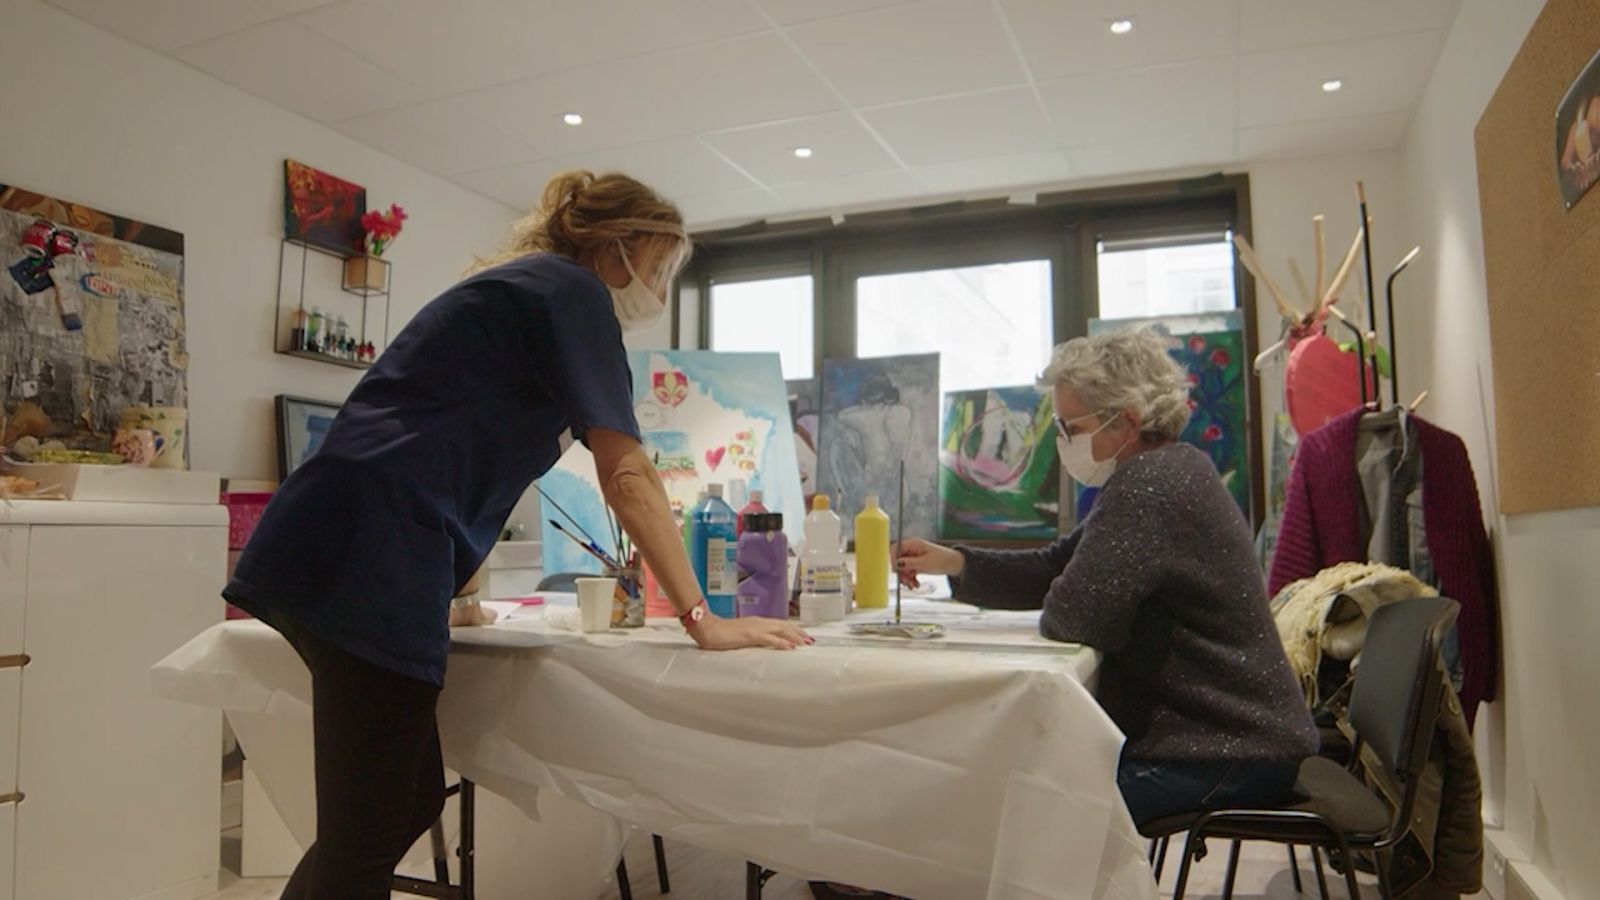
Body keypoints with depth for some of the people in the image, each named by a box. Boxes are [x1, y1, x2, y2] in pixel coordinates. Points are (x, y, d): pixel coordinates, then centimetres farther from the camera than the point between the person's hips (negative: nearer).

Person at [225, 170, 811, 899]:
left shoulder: (519, 290, 27)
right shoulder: (572, 291, -2)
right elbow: (625, 477, -8)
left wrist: (443, 591, 40)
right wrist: (703, 619, -5)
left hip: (346, 551, 10)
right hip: (367, 556, -10)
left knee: (411, 802, 17)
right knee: (367, 834, -3)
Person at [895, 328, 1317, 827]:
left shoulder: (1151, 486, -22)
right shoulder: (1167, 473, 12)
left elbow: (1076, 614, -25)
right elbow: (1057, 566, 12)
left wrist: (1051, 616, -1)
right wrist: (953, 561, 1)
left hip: (1228, 755, -10)